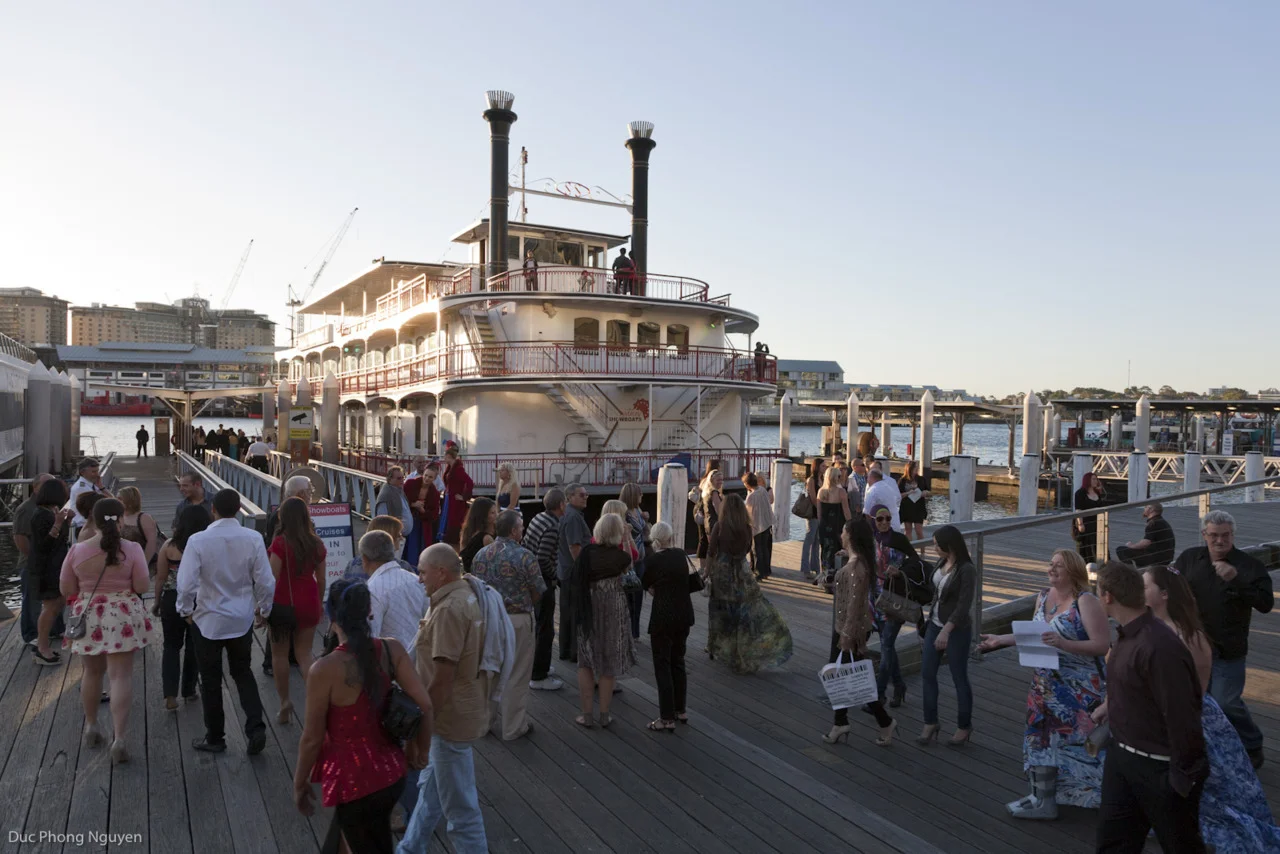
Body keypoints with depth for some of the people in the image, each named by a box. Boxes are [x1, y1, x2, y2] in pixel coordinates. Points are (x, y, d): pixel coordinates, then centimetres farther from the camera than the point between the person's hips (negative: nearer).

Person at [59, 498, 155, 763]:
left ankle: (91, 726, 36)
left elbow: (66, 590, 2)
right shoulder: (131, 549, -11)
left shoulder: (77, 550, -5)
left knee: (92, 672, 21)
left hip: (88, 618, 3)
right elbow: (143, 587, -9)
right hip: (123, 618, -2)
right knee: (121, 675, 0)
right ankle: (119, 738, -4)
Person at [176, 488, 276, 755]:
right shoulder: (253, 539, -12)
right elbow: (266, 582, -8)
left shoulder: (198, 541, -18)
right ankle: (256, 727, 7)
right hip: (242, 620, 2)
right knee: (242, 673, 20)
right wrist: (264, 609, 9)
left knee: (211, 680, 15)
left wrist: (186, 610, 1)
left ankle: (215, 738, 27)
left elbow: (186, 583, -19)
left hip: (208, 620, -2)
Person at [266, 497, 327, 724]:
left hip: (284, 603, -4)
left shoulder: (280, 543, -13)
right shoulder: (317, 544, 1)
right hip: (309, 603, 4)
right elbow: (321, 579, 7)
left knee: (279, 654, 12)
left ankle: (284, 702, 16)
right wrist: (319, 604, 19)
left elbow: (272, 578, -15)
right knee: (304, 654, 11)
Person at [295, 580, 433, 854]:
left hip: (355, 781, -5)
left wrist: (299, 784, 4)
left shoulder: (324, 670, -23)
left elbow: (312, 739, -13)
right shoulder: (392, 649, -11)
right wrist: (420, 749, 8)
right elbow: (425, 704, -10)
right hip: (391, 771, 5)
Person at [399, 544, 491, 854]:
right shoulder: (468, 595, 5)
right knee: (431, 786, 26)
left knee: (460, 807, 5)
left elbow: (443, 676, -26)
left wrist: (424, 721, -16)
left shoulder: (449, 609, -26)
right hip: (463, 708, 10)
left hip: (451, 717, -10)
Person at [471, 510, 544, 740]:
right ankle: (512, 727, 15)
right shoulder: (524, 556, -16)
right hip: (517, 620, -5)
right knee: (516, 676, 7)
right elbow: (538, 591, -11)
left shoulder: (481, 554, 0)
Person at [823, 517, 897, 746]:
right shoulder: (854, 561, 6)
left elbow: (855, 603, -25)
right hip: (842, 627, 10)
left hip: (851, 629, -10)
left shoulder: (856, 566, -24)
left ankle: (885, 722, 15)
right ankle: (840, 723, 26)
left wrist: (848, 635, -23)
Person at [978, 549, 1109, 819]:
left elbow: (1102, 645, -21)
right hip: (1045, 685, 8)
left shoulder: (1085, 601, -16)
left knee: (1078, 741, -1)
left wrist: (1063, 644, -31)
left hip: (1080, 690, -7)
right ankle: (1042, 798, 27)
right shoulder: (1043, 596, 7)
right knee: (1042, 737, 13)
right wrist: (1001, 640, 11)